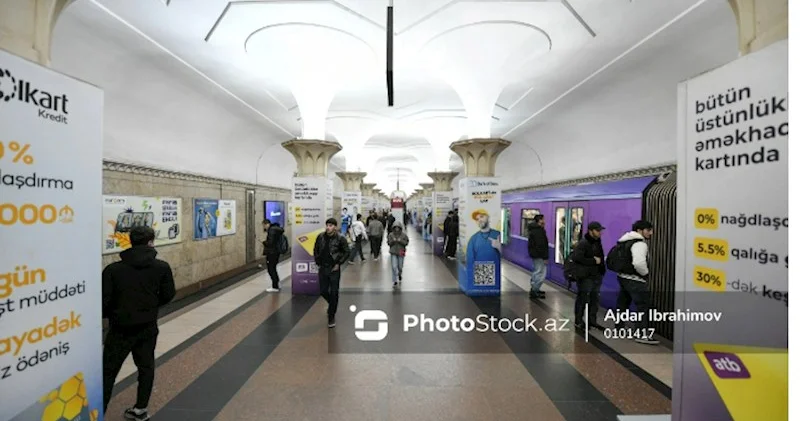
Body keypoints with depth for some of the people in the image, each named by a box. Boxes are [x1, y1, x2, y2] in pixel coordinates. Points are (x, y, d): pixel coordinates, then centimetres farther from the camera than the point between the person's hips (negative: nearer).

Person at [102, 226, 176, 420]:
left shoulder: (113, 269, -11)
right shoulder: (162, 267, -6)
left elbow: (104, 300, -8)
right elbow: (168, 295, 0)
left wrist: (112, 314, 13)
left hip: (121, 328, -2)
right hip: (148, 326, 2)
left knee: (108, 372, 12)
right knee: (146, 367, 18)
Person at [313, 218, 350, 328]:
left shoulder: (340, 238, -11)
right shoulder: (320, 237, 0)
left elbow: (347, 252, -6)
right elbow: (316, 250, 13)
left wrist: (339, 264, -9)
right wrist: (317, 262, 7)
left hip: (334, 269, -3)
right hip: (322, 268, 4)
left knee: (334, 293, 3)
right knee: (323, 291, 10)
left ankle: (331, 317, 17)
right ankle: (332, 305, 41)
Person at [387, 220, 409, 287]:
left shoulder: (403, 235, -3)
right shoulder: (391, 235, -2)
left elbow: (406, 243, -2)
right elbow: (388, 243, 0)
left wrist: (400, 241, -18)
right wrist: (393, 241, -18)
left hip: (401, 253, 1)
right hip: (393, 252, 0)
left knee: (400, 266, 11)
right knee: (394, 267, -9)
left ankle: (400, 274, 46)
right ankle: (395, 281, -1)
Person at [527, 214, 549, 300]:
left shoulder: (533, 229, 13)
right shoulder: (539, 231, -20)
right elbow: (541, 245, -23)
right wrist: (545, 257, -19)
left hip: (534, 254, 11)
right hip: (539, 255, -11)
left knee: (536, 272, 21)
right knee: (541, 273, -5)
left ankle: (534, 289, 31)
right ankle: (534, 291, -2)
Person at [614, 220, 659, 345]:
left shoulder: (627, 241, 14)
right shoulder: (639, 243, -17)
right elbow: (639, 263, -32)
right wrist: (646, 273, -13)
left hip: (623, 276, 10)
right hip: (634, 280, -10)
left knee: (622, 303, 17)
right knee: (643, 306, -6)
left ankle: (618, 329, 28)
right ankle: (642, 335, -6)